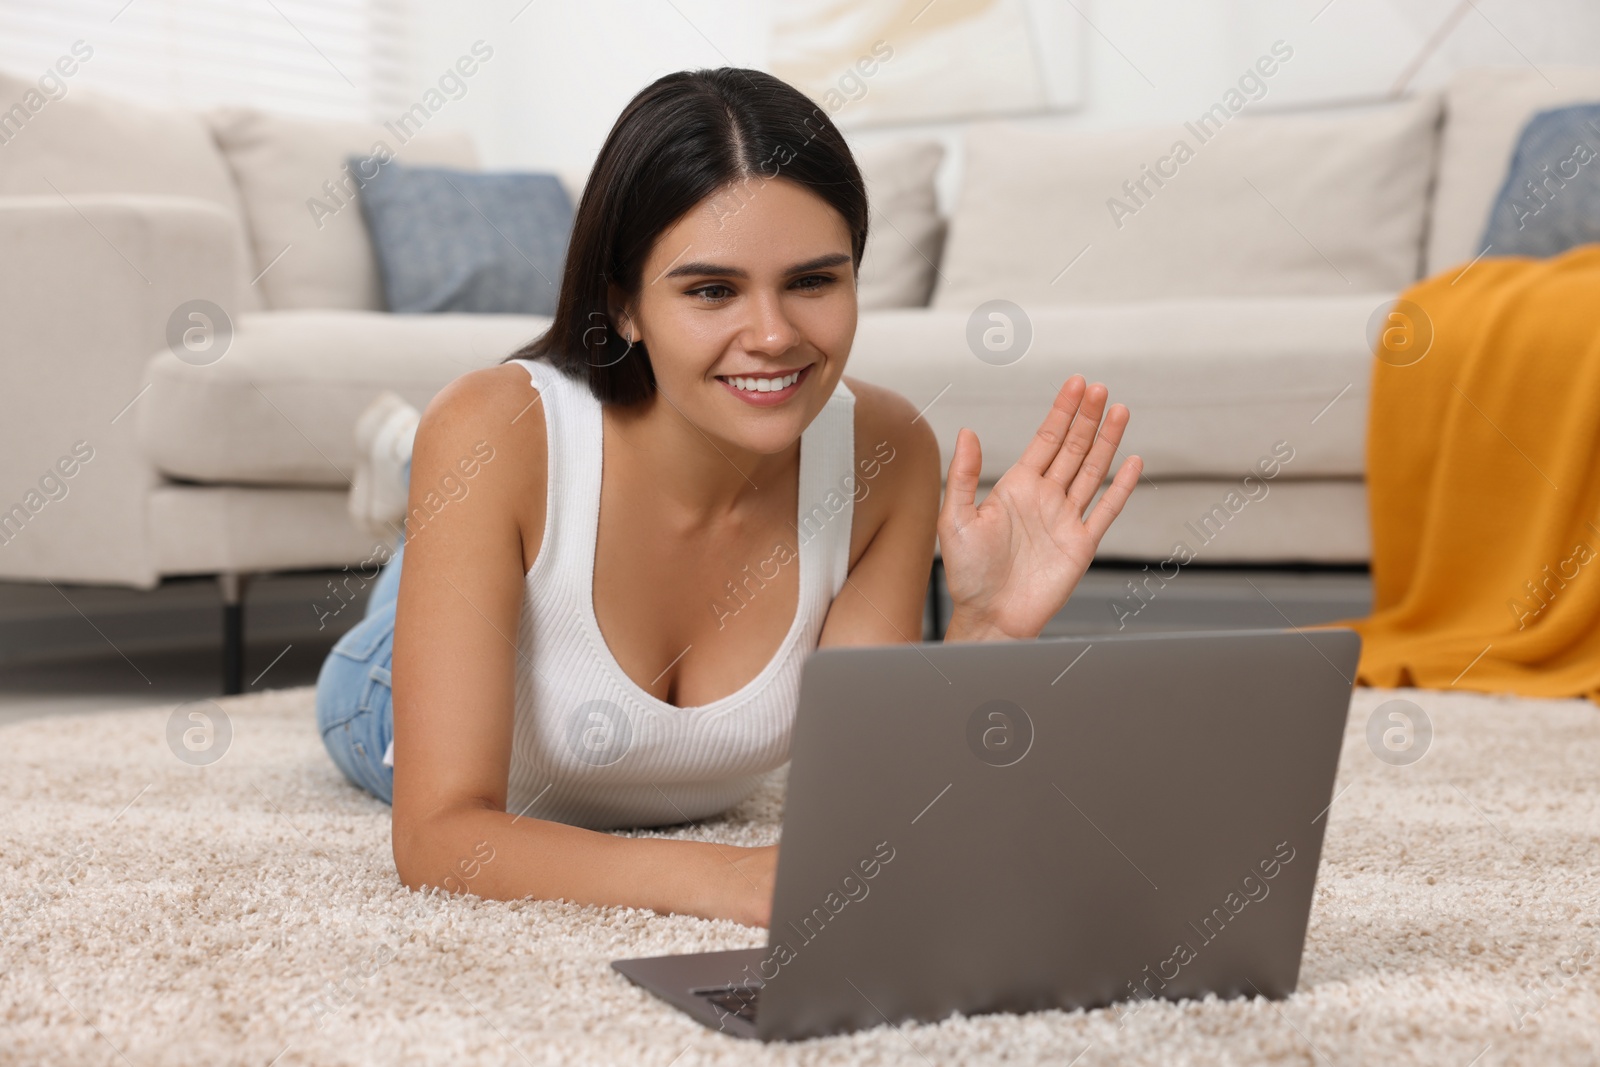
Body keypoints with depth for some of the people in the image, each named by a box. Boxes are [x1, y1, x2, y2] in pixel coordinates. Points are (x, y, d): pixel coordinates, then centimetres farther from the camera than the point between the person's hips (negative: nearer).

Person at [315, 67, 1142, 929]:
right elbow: (439, 838, -46)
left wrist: (984, 629, -47)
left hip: (691, 806, 3)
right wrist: (726, 879, -61)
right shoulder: (499, 436, -44)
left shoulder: (886, 452, -34)